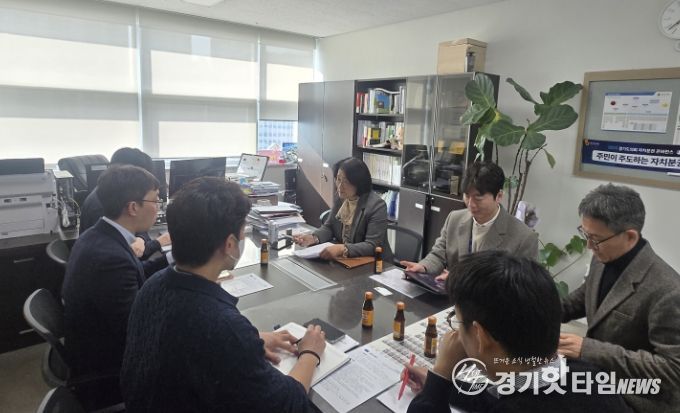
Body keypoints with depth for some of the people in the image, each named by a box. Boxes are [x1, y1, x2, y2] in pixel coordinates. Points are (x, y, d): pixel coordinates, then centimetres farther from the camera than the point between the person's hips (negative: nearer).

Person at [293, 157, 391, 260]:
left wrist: (343, 249, -35)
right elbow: (329, 227, 6)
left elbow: (372, 246, -22)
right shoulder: (341, 198, 1)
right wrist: (314, 237, -13)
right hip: (344, 260, 6)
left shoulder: (377, 205, -19)